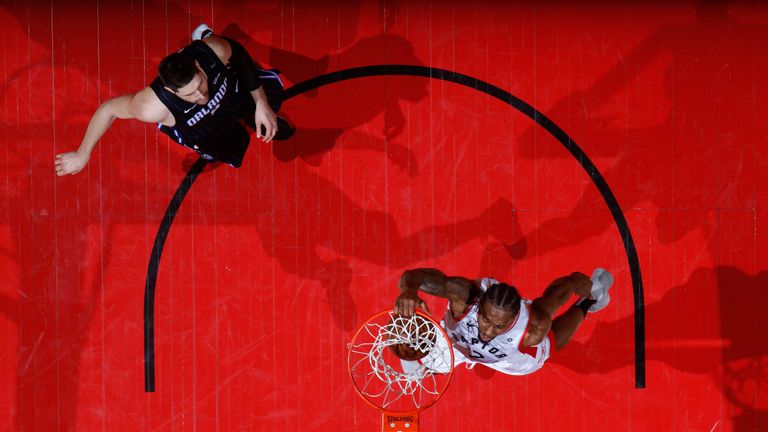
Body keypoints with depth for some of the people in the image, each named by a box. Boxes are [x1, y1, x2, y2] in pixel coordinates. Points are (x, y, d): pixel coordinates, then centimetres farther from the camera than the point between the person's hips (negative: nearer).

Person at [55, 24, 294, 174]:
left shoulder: (214, 50, -43)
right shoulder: (154, 106, -49)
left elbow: (239, 53, -18)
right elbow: (109, 109, -32)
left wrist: (261, 103, -18)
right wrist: (82, 155, -19)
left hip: (235, 89, 1)